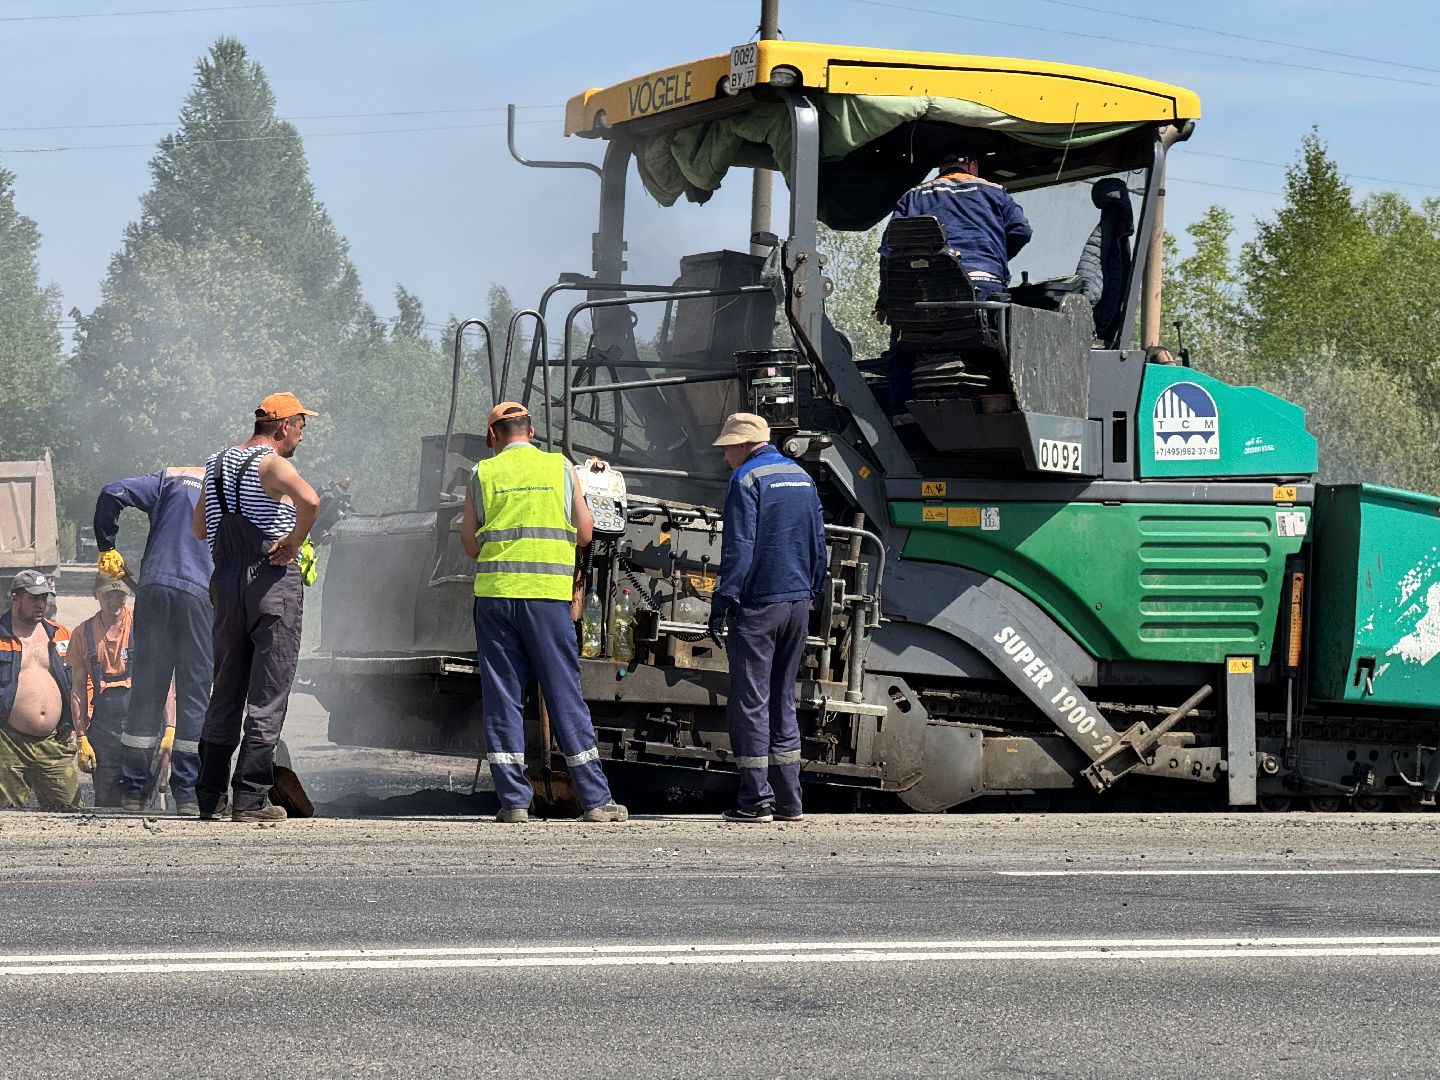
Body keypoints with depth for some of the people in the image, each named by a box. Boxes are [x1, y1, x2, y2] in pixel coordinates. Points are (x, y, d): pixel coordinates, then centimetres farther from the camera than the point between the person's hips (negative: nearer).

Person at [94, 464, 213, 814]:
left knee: (146, 690, 5)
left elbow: (112, 494, 5)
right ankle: (188, 793, 0)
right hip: (201, 593, -1)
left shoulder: (169, 478, 18)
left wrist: (106, 547, 13)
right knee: (195, 694, 3)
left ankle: (133, 789, 4)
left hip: (154, 586, 1)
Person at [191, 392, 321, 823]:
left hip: (226, 580, 7)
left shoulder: (218, 464, 14)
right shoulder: (272, 464, -10)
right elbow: (309, 500, -30)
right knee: (267, 695, -4)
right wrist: (293, 542, -16)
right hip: (273, 579, -7)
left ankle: (210, 795, 14)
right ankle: (250, 798, -6)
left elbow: (200, 528, 22)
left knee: (226, 692, 14)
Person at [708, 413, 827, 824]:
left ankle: (756, 800, -5)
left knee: (749, 701, -3)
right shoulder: (802, 477, 14)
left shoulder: (748, 479, -10)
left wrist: (722, 603, -13)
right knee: (783, 700, 13)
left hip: (758, 604, -7)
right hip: (797, 604, 7)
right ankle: (788, 801, 12)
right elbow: (818, 543, 17)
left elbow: (738, 547, -15)